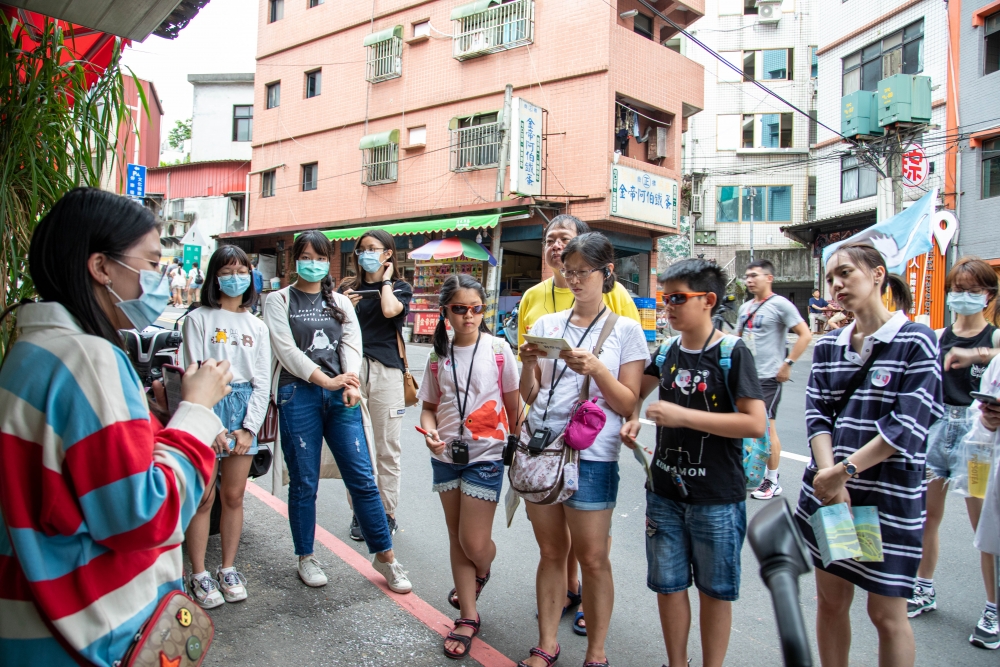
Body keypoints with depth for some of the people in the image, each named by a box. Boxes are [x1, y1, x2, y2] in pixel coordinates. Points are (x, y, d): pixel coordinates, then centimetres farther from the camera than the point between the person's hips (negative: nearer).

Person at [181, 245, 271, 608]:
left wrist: (249, 428, -2)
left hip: (244, 409, 3)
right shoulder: (199, 319, 0)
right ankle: (199, 575, 14)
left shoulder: (257, 327, 12)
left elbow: (262, 382, 8)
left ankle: (228, 569, 22)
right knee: (203, 498, 1)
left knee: (234, 497, 9)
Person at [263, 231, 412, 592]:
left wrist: (351, 384, -13)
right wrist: (325, 380, -15)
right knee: (304, 482, 5)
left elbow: (352, 345, 5)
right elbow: (286, 349, -5)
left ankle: (384, 556, 11)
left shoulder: (340, 303, 17)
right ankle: (306, 557, 23)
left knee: (362, 478, 1)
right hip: (298, 395, -2)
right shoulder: (279, 301, 7)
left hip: (340, 397, 2)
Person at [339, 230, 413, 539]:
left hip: (386, 370, -2)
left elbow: (389, 310, -14)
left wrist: (386, 280, 2)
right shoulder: (348, 288, 15)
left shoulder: (401, 288, 9)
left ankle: (387, 513, 14)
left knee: (387, 448, 2)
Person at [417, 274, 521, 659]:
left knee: (474, 543, -1)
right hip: (446, 456, 4)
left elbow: (513, 402, -1)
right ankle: (468, 617, 28)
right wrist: (429, 430, -12)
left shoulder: (497, 349, -7)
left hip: (485, 457, -4)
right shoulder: (438, 356, 2)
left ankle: (481, 574, 36)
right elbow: (429, 406, 8)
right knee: (457, 539, 13)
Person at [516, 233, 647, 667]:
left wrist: (596, 369, -19)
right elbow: (529, 396, 11)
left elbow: (628, 404, -4)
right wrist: (528, 364, -9)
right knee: (551, 552, 14)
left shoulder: (625, 330, 1)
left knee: (592, 558, 6)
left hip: (591, 456, -3)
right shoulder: (546, 324, 9)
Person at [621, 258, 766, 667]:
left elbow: (755, 423, -19)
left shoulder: (732, 352, -11)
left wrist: (683, 416, -23)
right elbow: (640, 389, 21)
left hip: (717, 498, -5)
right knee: (668, 584, 14)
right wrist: (633, 420, 0)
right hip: (665, 491, 5)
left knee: (714, 590, 12)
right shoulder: (667, 352, 3)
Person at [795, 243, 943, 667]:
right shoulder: (827, 346, 8)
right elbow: (817, 415, 1)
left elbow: (907, 427, -15)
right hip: (828, 491, 5)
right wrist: (829, 476, -14)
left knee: (886, 614, 7)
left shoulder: (916, 341, -7)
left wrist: (844, 470, -18)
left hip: (890, 498, -4)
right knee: (830, 600, 14)